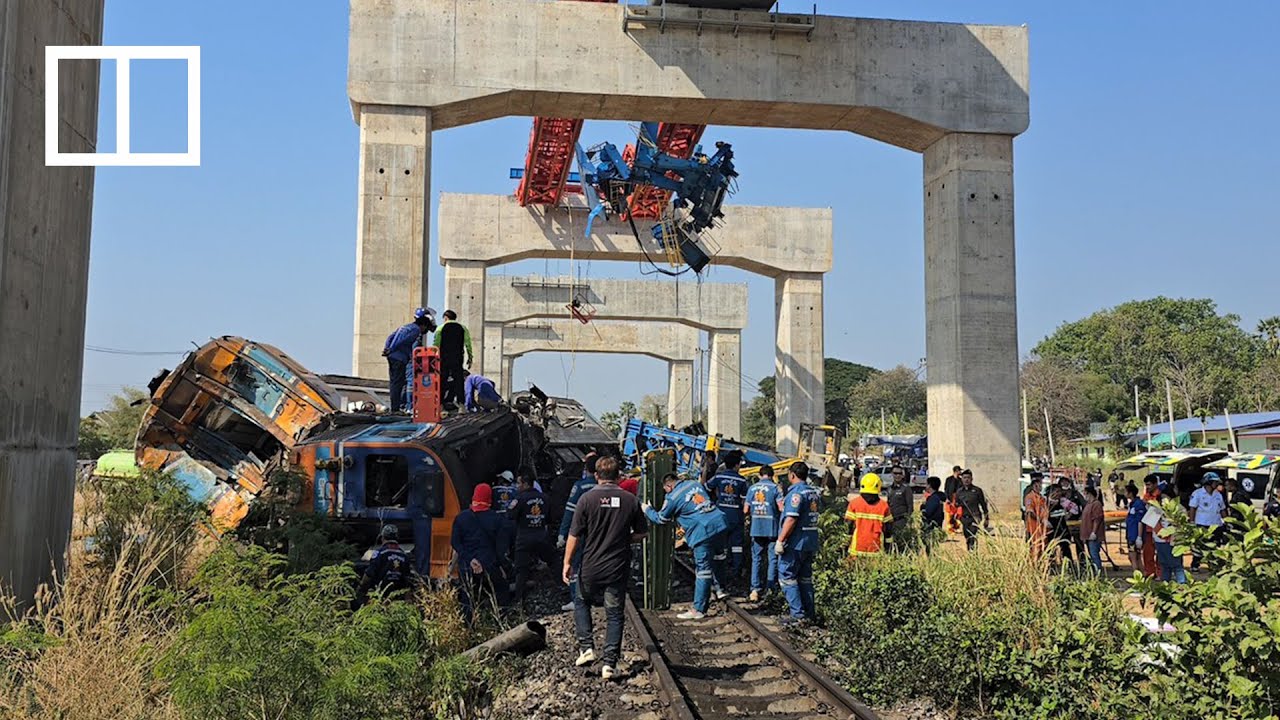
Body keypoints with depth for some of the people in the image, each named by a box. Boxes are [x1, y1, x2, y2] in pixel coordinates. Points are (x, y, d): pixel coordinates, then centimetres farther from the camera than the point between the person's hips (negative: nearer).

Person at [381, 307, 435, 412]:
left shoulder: (405, 326, 23)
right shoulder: (416, 329, -6)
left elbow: (390, 337, 19)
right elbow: (402, 341, -16)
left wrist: (386, 348, 10)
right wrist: (390, 350, -15)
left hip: (392, 357, 9)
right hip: (400, 358, -9)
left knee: (394, 382, 12)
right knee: (398, 383, -7)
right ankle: (395, 408, -8)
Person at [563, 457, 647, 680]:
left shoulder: (587, 499, -8)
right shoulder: (630, 500, -3)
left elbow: (574, 535, -7)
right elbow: (641, 533, 4)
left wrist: (567, 562, 2)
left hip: (591, 567, -1)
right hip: (618, 568, 1)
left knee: (582, 603, 22)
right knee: (614, 614, 9)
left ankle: (587, 647, 11)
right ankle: (610, 663, 6)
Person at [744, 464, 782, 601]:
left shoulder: (752, 488, 5)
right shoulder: (775, 487, -6)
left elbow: (746, 510, 6)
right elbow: (782, 508, -13)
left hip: (756, 528, 3)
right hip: (772, 528, -3)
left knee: (756, 558, 7)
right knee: (773, 558, 6)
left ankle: (755, 589, 3)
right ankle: (771, 586, 4)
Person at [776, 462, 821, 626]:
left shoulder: (796, 492, -16)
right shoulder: (814, 491, 10)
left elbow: (791, 519, -22)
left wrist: (780, 540, -19)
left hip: (795, 544, -8)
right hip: (811, 543, 8)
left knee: (787, 577, -1)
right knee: (806, 578, 15)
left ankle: (798, 614, -5)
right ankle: (809, 613, 17)